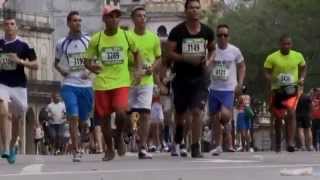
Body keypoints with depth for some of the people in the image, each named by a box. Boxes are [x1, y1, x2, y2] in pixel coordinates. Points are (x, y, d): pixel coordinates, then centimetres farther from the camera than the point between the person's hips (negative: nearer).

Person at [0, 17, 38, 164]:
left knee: (16, 119, 10)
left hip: (19, 86, 1)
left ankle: (12, 147, 31)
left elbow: (35, 65, -1)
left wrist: (20, 61, -15)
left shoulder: (23, 45, 0)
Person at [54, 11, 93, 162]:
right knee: (73, 117, -15)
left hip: (86, 85, 1)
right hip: (69, 85, -1)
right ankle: (76, 151, -14)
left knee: (83, 120, 9)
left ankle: (77, 144, 34)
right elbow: (56, 63, 18)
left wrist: (89, 71, -7)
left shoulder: (89, 41, 4)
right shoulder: (62, 43, 5)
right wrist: (61, 71, -2)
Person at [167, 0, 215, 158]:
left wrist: (208, 61, -1)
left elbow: (212, 49, 20)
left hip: (200, 78, 1)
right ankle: (178, 142, 38)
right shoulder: (177, 31, -6)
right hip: (181, 77, 0)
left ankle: (195, 147, -7)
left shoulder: (207, 32, 2)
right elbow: (170, 53, -8)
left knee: (196, 112, -12)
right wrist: (188, 58, -21)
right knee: (180, 113, 13)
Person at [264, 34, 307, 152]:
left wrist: (302, 78, 0)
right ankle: (278, 142, 29)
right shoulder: (272, 57, -5)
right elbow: (267, 73, -2)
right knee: (278, 118, 10)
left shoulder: (298, 56, 2)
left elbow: (303, 68, 18)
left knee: (291, 113, -21)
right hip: (277, 90, 0)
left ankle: (290, 142, -23)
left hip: (292, 90, 0)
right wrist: (272, 81, -21)